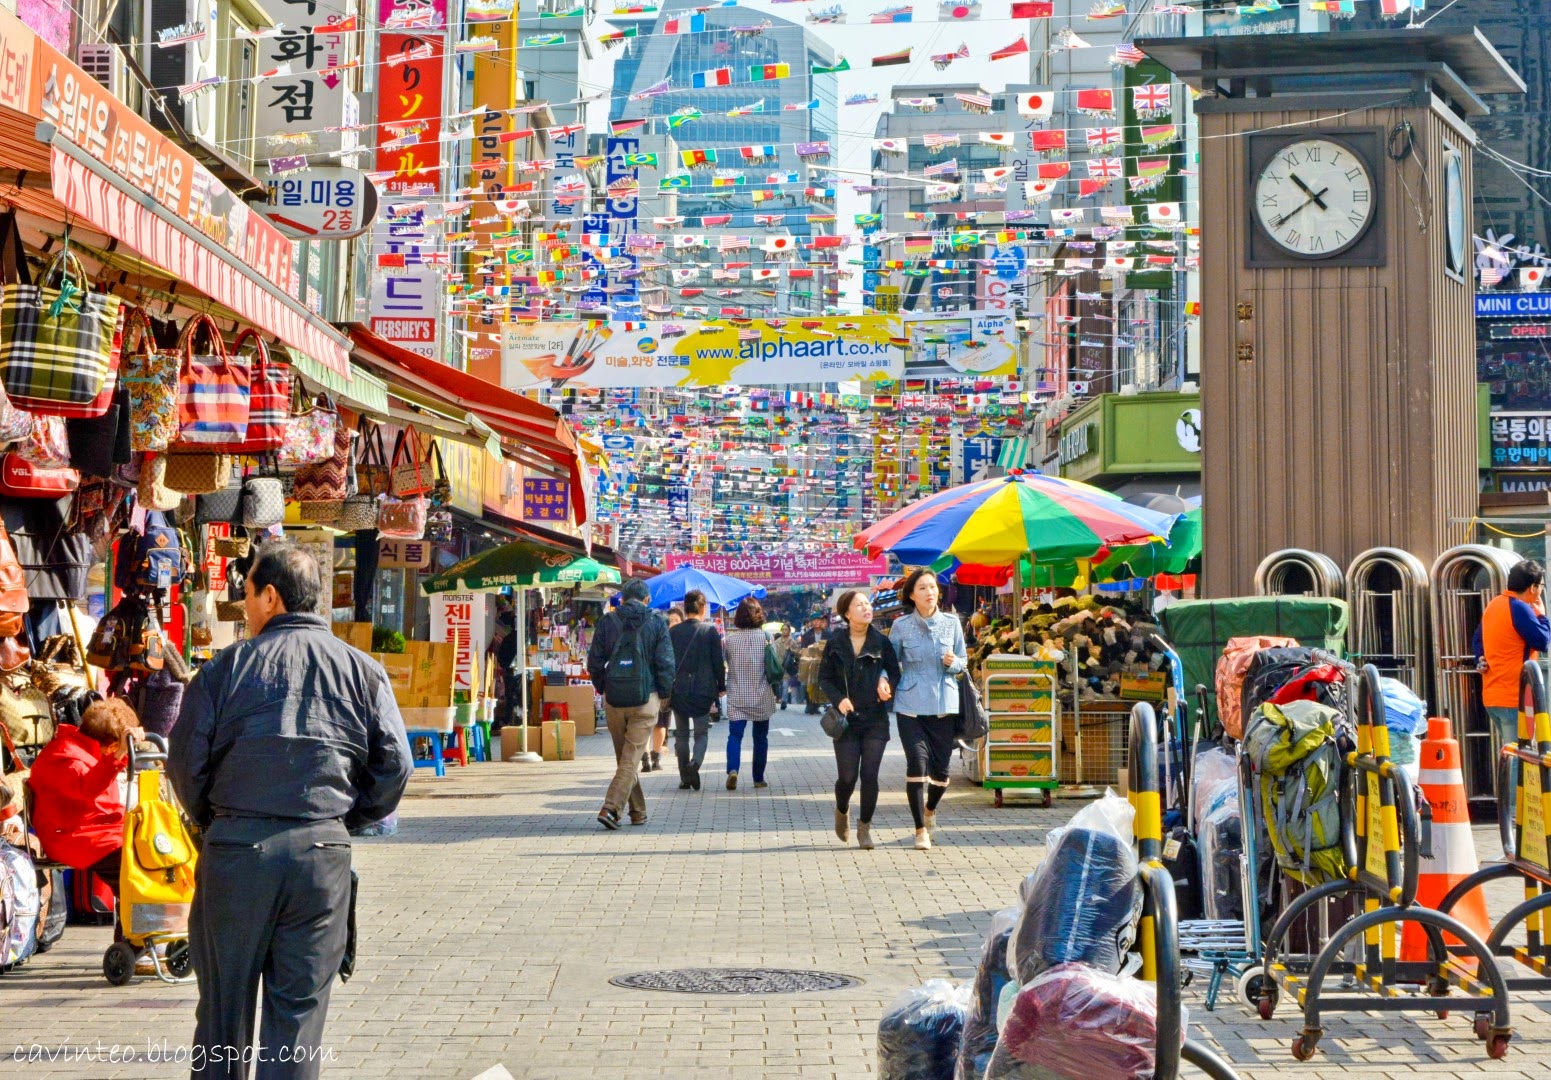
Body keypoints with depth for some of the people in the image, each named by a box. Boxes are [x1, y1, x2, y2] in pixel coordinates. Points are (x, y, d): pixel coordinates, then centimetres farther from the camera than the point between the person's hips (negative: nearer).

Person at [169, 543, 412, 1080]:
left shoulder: (229, 665, -1)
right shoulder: (362, 670, 4)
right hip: (324, 853, 1)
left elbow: (186, 759, -1)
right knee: (300, 1009, 6)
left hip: (235, 849, -1)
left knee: (224, 1002, 11)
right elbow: (395, 765, 1)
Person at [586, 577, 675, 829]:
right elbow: (665, 663, -5)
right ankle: (611, 807, -16)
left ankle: (638, 812, 22)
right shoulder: (657, 622, -1)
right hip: (645, 699, -2)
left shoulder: (608, 621, 3)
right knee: (632, 758, -2)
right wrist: (664, 694, 7)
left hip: (613, 699, 2)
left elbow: (594, 662, 2)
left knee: (624, 758, 15)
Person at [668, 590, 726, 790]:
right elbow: (719, 662, -4)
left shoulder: (673, 632, 0)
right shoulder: (710, 631, -6)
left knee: (681, 735, 12)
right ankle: (695, 763, -19)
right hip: (703, 690, -2)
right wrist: (721, 686, 8)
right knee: (702, 733, 8)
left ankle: (685, 777, 11)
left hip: (678, 691, 2)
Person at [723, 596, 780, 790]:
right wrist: (776, 690, 12)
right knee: (760, 737, 12)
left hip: (736, 696, 0)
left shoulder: (730, 638, -5)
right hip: (761, 696, 0)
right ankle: (759, 778, 16)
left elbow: (726, 662, 5)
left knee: (735, 734, 0)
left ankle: (732, 769, -24)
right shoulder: (765, 636, -7)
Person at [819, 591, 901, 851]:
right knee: (847, 777, 0)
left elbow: (895, 671, 8)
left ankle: (865, 826, 12)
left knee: (870, 775, -4)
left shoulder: (881, 641, 1)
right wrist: (838, 699, -13)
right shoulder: (835, 643, -1)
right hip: (846, 719, -1)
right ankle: (842, 811, 32)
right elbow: (824, 677, 3)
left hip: (875, 719, 1)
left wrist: (888, 684, -15)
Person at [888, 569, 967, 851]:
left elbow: (963, 660, 11)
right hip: (911, 704, -2)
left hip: (944, 704, 2)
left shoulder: (951, 623, 3)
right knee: (917, 762, -13)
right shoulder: (901, 626, -1)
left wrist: (953, 662, -11)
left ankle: (930, 808, 38)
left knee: (941, 768, 5)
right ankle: (921, 829, -1)